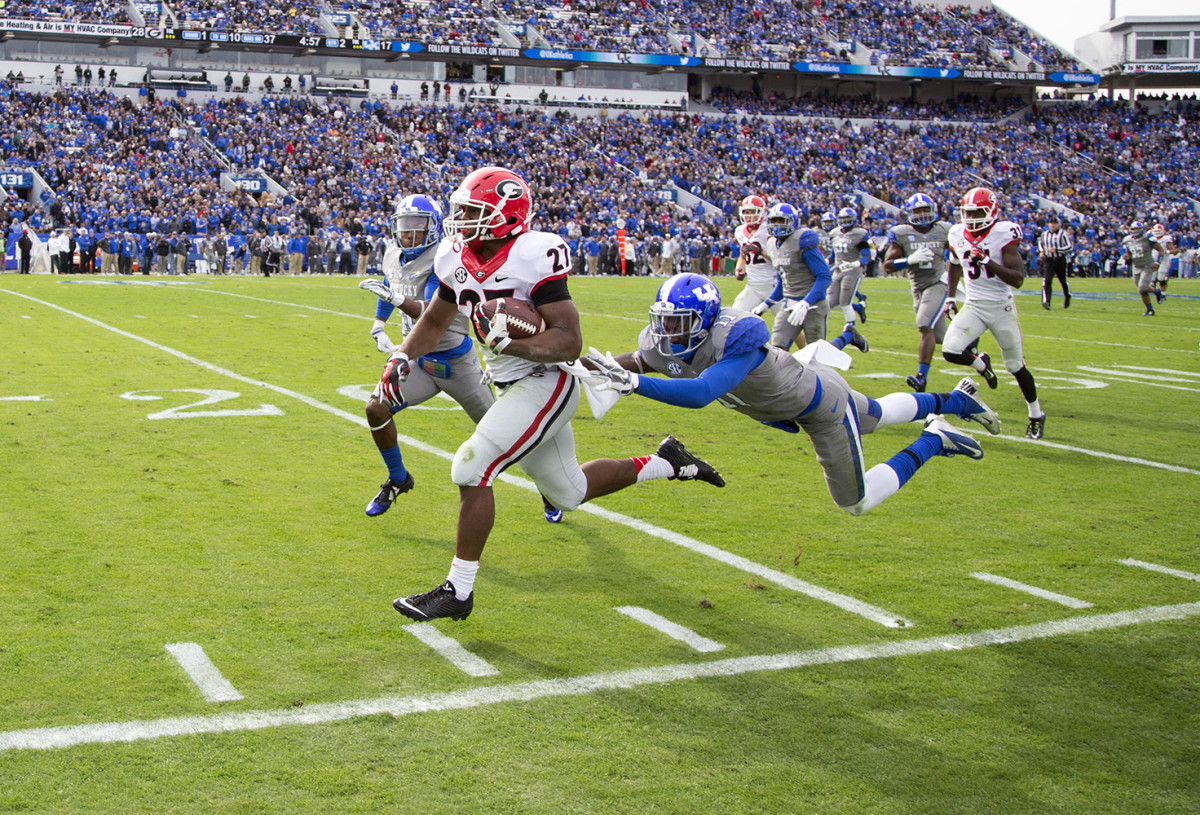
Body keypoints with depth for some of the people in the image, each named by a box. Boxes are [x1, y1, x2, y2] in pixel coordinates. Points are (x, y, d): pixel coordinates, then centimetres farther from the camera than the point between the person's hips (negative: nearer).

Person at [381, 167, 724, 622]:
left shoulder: (532, 258, -22)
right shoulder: (457, 259, 1)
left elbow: (569, 343, -23)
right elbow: (434, 322, 18)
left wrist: (509, 343, -36)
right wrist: (401, 359, 2)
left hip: (545, 384, -9)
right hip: (511, 388, 9)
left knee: (472, 469, -17)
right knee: (568, 493, 20)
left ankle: (457, 592, -6)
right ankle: (666, 464, 38)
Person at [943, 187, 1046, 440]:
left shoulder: (1003, 234, -16)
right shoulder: (958, 235, 0)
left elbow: (1018, 279, -20)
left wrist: (988, 262, -31)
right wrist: (950, 296, 14)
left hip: (1001, 307, -4)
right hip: (973, 306, 4)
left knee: (1016, 366, 4)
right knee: (950, 351, -18)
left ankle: (1036, 415, 25)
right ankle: (981, 364, 17)